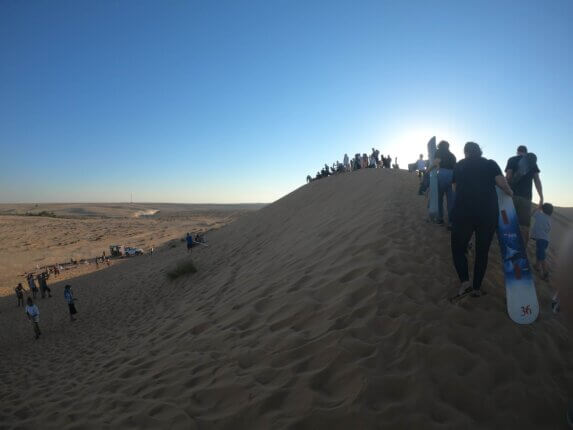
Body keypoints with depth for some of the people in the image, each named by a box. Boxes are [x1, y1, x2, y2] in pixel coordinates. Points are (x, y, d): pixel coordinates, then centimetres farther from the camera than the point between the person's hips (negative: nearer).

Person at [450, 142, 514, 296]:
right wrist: (510, 193, 15)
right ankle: (477, 288, 15)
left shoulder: (459, 165, 12)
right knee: (482, 252, 13)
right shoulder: (490, 164, 8)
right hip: (488, 214, 1)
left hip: (463, 213, -1)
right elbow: (502, 184, -3)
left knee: (458, 247, 13)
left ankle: (464, 280, -6)